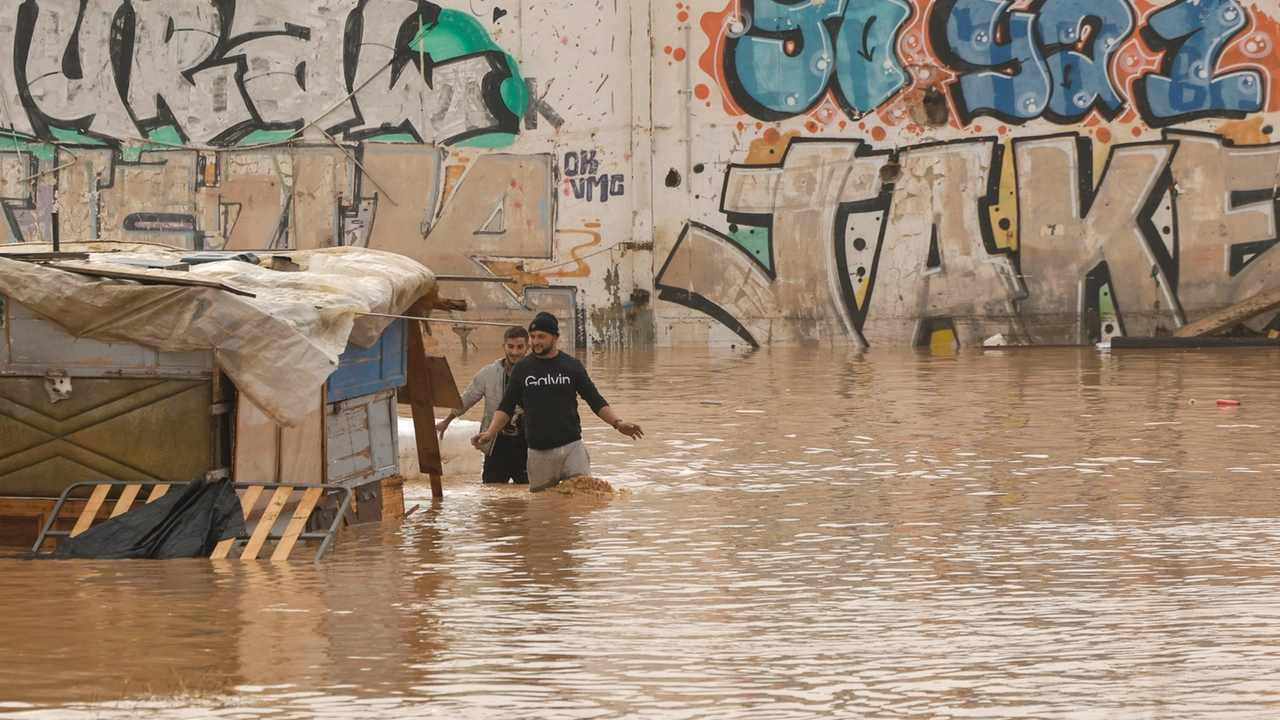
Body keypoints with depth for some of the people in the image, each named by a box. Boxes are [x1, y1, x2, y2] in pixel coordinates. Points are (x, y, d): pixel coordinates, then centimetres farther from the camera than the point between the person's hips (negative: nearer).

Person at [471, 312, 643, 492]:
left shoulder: (572, 365, 4)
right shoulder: (522, 368, 6)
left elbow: (595, 401, 5)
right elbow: (506, 407, 8)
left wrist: (617, 423, -10)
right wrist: (490, 433, -8)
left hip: (572, 448, -1)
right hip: (539, 452, 1)